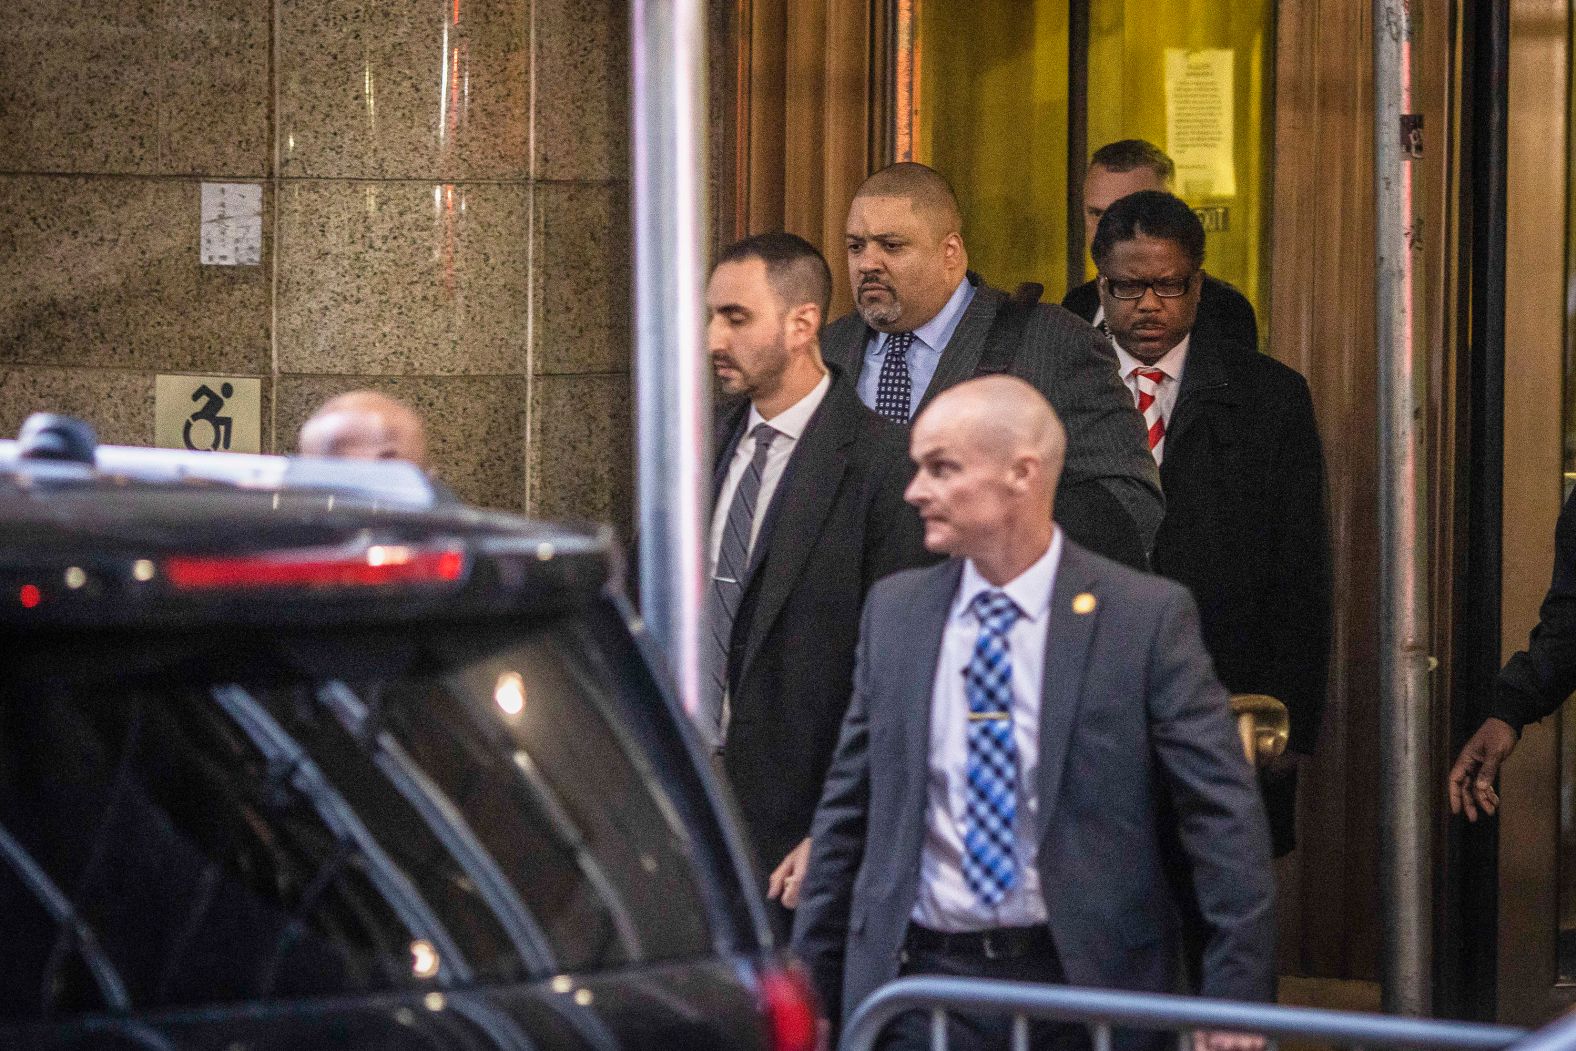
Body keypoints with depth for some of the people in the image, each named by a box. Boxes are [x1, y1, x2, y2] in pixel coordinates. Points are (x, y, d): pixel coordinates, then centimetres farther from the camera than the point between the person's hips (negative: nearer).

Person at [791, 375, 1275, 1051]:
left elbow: (1223, 817, -6)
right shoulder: (894, 611, 8)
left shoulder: (1148, 615, -5)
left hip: (1088, 993, -3)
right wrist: (811, 983, 11)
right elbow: (847, 811, 14)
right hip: (924, 976, 3)